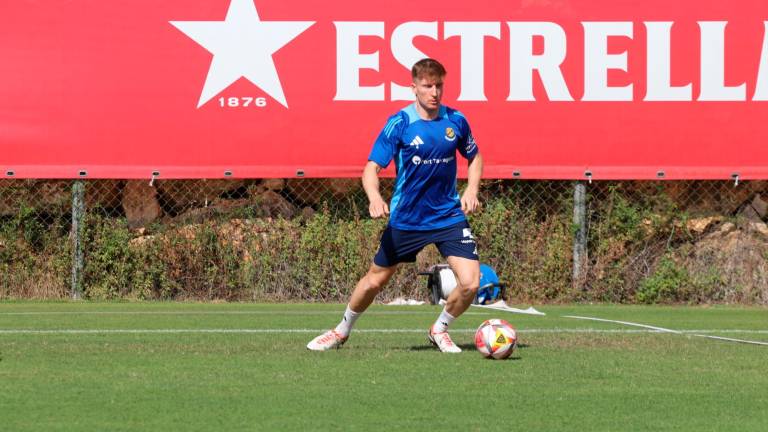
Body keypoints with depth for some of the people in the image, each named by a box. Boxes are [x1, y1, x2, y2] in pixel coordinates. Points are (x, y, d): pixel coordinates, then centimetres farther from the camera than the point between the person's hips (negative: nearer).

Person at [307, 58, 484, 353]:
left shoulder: (455, 121, -3)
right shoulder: (399, 124, -13)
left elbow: (474, 157, 16)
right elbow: (371, 168, -16)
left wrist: (471, 190, -2)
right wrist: (375, 198, -36)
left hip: (449, 216, 2)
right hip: (405, 217, -2)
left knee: (470, 283, -13)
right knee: (374, 281, 10)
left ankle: (439, 330, 15)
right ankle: (342, 331, 36)